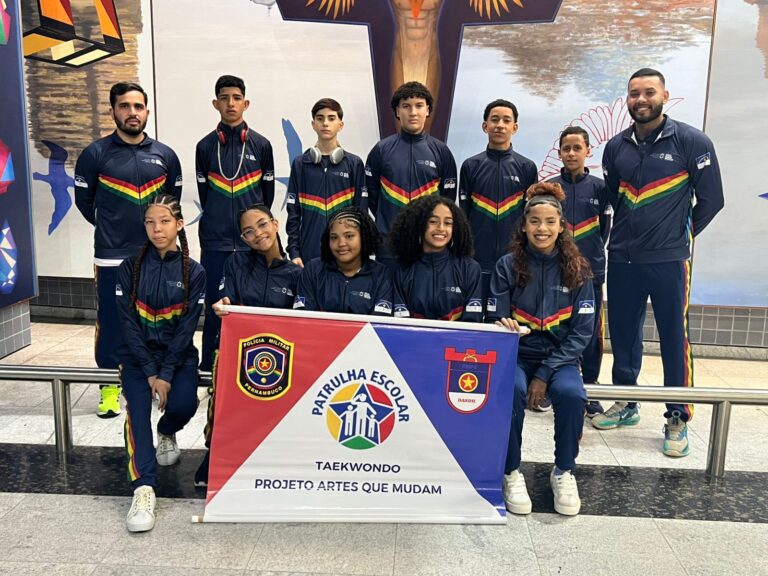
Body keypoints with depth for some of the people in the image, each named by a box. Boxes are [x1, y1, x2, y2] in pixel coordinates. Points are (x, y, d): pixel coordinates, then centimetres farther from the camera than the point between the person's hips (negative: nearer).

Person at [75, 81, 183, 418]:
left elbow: (174, 199, 18)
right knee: (111, 323, 4)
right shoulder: (95, 154, -2)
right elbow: (84, 201, 8)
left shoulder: (165, 155, 5)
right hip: (112, 257, -2)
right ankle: (110, 387, 16)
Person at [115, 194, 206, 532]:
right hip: (138, 354, 1)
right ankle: (144, 488, -26)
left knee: (183, 404, -24)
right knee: (137, 407, -25)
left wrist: (166, 374, -17)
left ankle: (166, 433, 13)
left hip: (178, 354, 0)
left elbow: (187, 328, -7)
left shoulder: (193, 272, -1)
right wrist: (150, 372, -14)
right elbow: (128, 324, -5)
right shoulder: (130, 268, 0)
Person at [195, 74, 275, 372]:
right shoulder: (206, 146, 7)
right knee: (214, 309, 4)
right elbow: (204, 193, 12)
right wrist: (218, 223, 12)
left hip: (252, 242, 0)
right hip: (215, 242, 0)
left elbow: (267, 194, 10)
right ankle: (207, 371, 15)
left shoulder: (261, 145, 5)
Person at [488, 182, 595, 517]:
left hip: (559, 358, 1)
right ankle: (511, 472, -12)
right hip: (516, 354, 0)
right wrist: (504, 325, -27)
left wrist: (545, 373, -13)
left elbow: (582, 331, -4)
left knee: (572, 393, -31)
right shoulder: (508, 266, -2)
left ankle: (564, 472, -7)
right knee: (512, 390, -33)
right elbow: (495, 321, -1)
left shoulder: (577, 271, -1)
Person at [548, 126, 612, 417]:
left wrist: (591, 256, 1)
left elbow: (604, 229, 7)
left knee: (591, 333, 3)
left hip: (590, 271, 0)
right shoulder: (549, 187, 5)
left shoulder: (599, 187, 5)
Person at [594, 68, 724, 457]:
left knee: (674, 337, 1)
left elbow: (710, 199, -1)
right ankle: (625, 404, 26)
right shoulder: (615, 147, 7)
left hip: (669, 261, -4)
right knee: (622, 333, 11)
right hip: (622, 260, 4)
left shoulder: (691, 142, -5)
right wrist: (627, 234, 15)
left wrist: (682, 234, 7)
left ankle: (678, 419, 13)